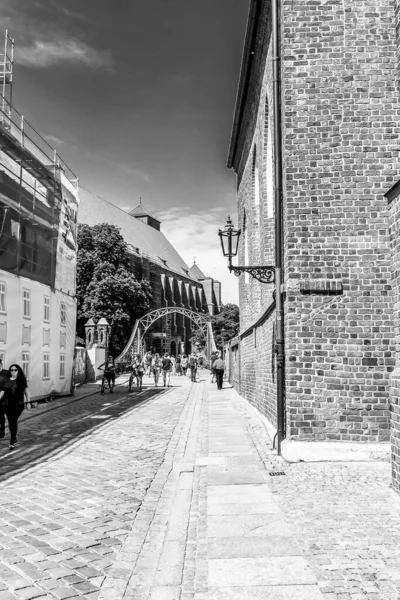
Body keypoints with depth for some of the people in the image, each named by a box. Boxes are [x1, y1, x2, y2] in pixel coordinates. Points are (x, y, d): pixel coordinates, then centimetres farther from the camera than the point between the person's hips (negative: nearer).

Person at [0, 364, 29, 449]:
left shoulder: (21, 380, -1)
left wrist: (27, 401, 6)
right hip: (8, 405, 3)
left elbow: (25, 391, 5)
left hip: (18, 404, -3)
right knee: (10, 422, 9)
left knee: (14, 421, -11)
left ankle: (12, 441, -7)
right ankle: (14, 439, 28)